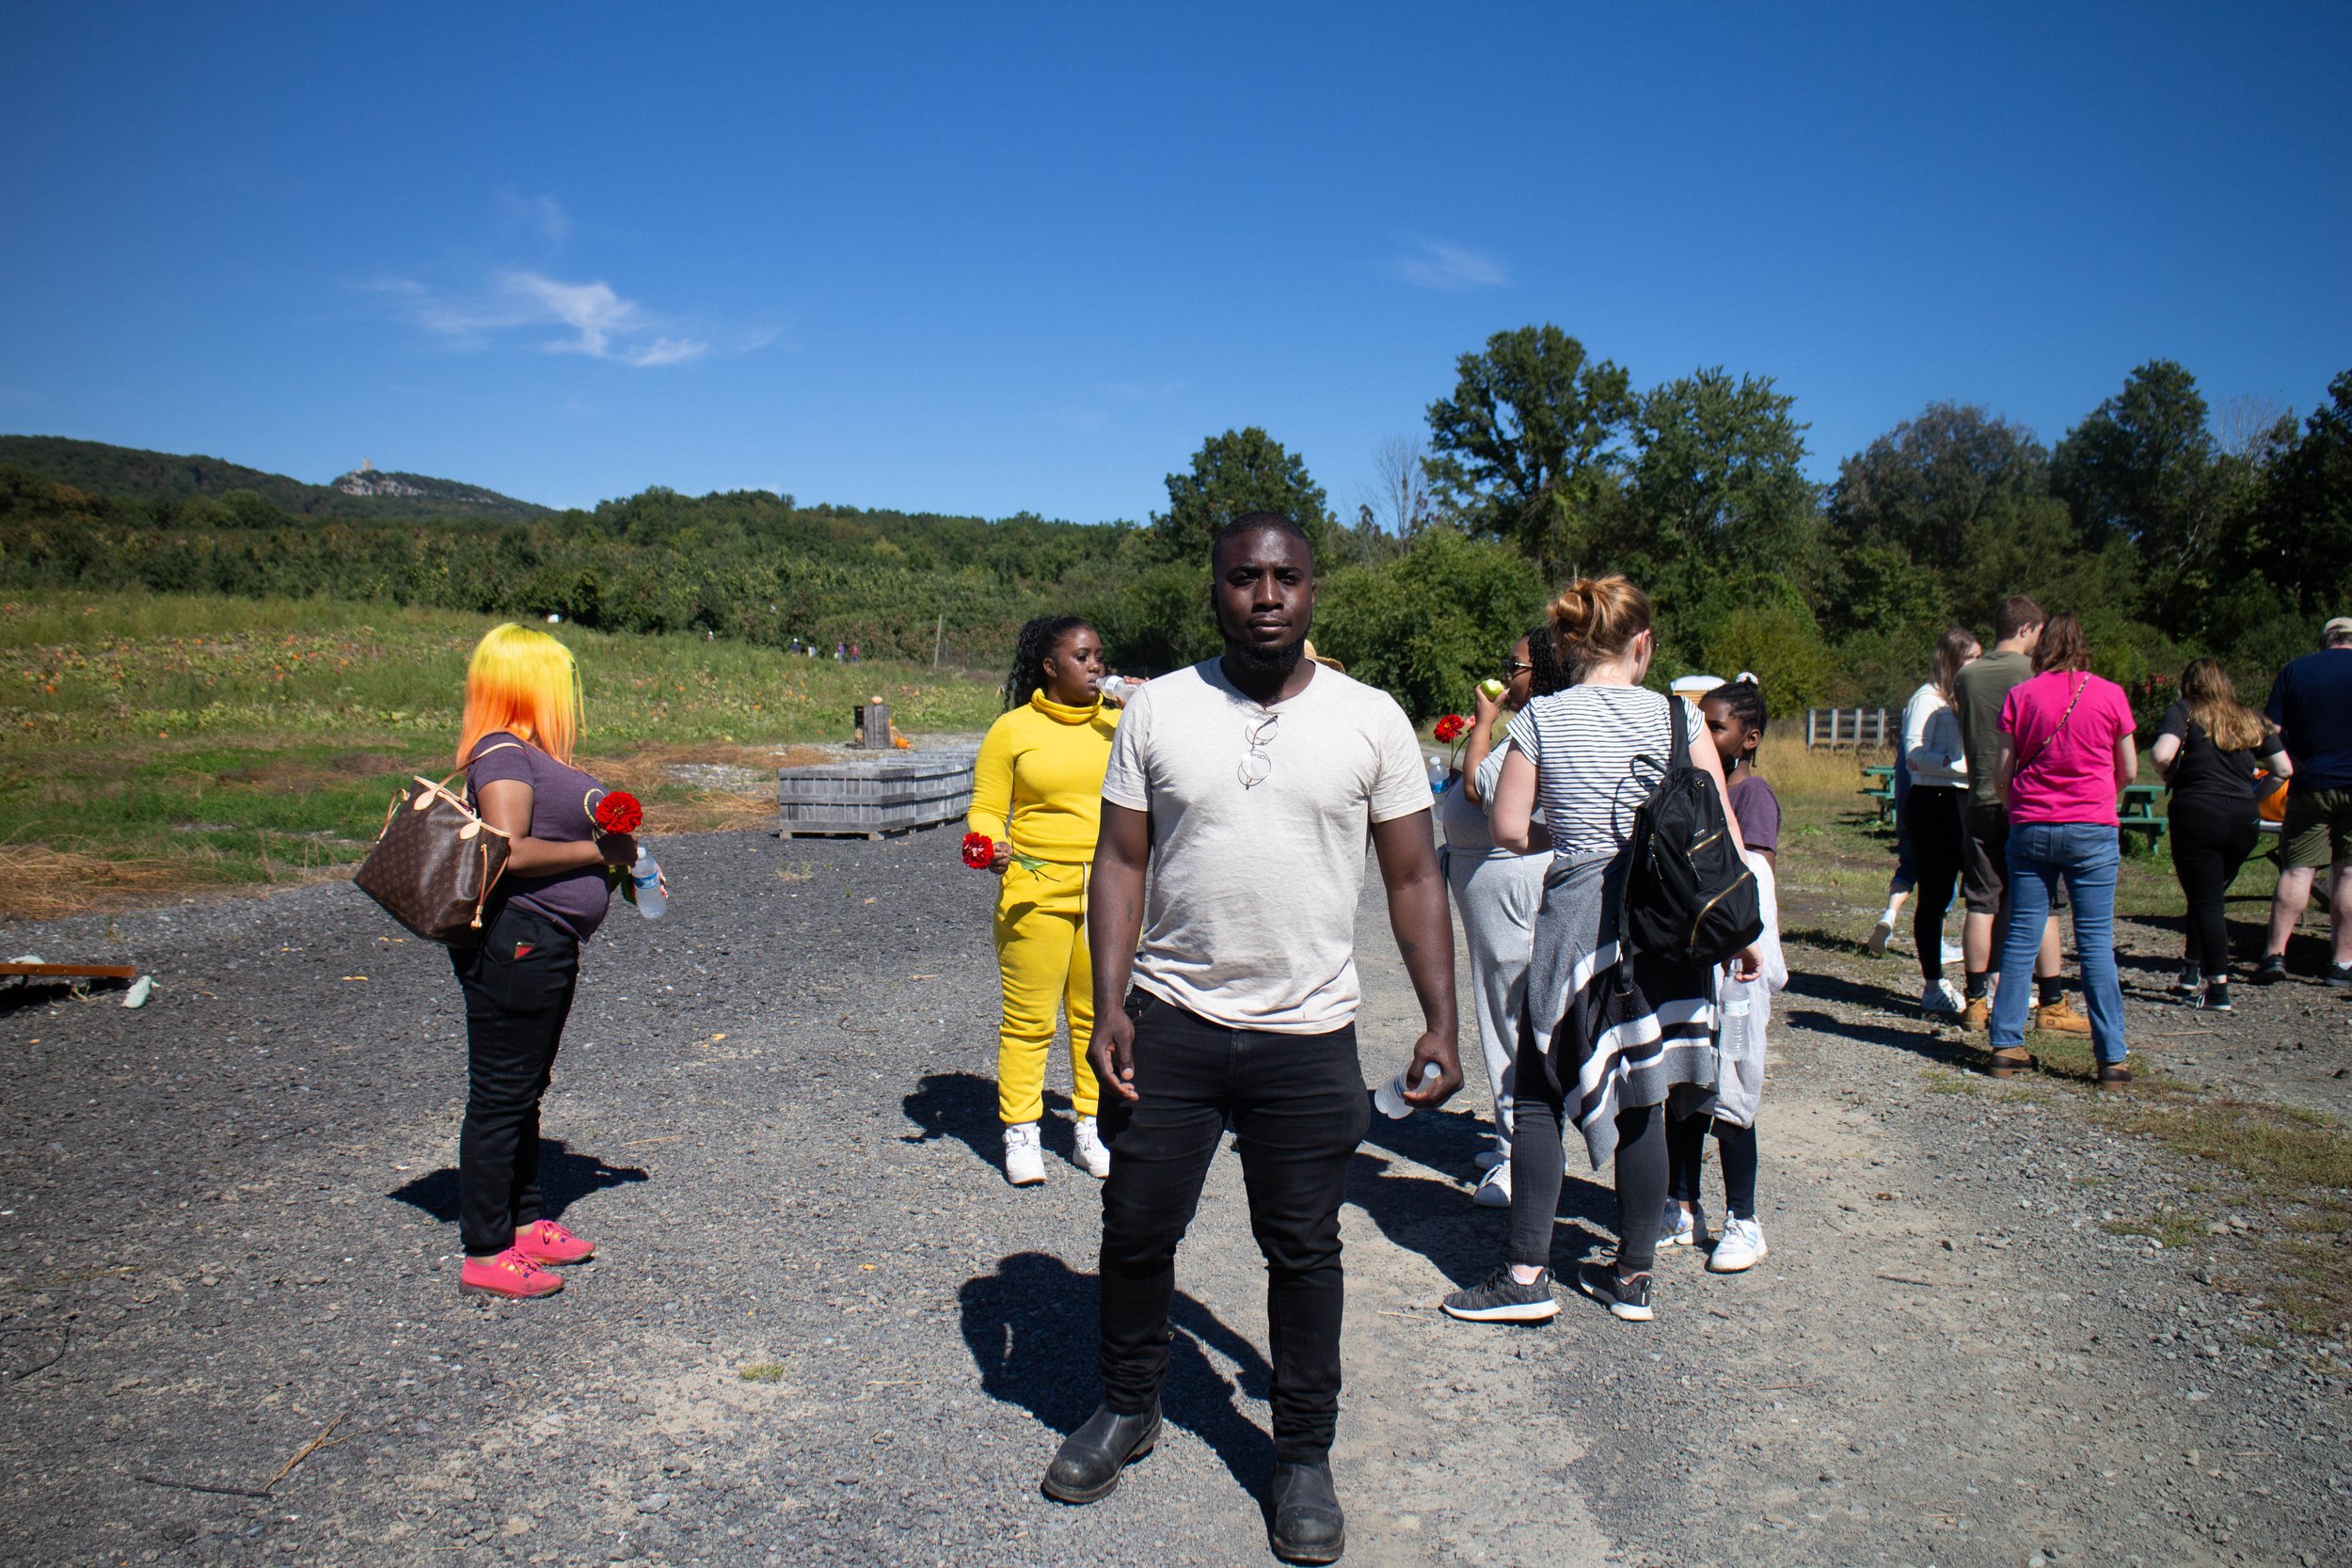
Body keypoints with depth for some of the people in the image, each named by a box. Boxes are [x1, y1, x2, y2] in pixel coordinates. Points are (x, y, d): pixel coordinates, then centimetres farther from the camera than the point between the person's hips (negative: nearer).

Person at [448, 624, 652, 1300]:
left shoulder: (534, 756, 15)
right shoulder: (502, 753, -15)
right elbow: (509, 852, -25)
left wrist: (624, 865, 12)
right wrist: (598, 852, -17)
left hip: (546, 946, 11)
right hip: (513, 942, -11)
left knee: (523, 1092, 19)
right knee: (499, 1098, -2)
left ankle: (526, 1223, 32)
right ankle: (484, 1256, 7)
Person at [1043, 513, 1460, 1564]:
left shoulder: (1371, 719, -1)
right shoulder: (1158, 710, 1)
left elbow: (1413, 878, 2)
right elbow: (1121, 862, 2)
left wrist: (1440, 1021, -4)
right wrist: (1107, 1004, -7)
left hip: (1308, 1038, -1)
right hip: (1169, 1023, 1)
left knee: (1303, 1252, 9)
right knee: (1136, 1229, 11)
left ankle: (1304, 1458, 28)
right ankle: (1128, 1407, 36)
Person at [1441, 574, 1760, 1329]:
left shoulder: (1540, 718, -2)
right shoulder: (1677, 716, 0)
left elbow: (1509, 828, -2)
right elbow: (1724, 834, -1)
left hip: (1576, 919, -2)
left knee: (1540, 1097, 7)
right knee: (1643, 1101, 11)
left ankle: (1527, 1273, 6)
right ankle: (1633, 1274, 21)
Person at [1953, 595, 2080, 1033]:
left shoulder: (1966, 676, 5)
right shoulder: (2035, 671, -8)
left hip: (1981, 803, 4)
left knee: (1981, 905, 6)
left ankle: (1976, 1002, 9)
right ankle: (2051, 1005, 7)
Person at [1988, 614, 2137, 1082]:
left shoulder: (2020, 695, 0)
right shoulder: (2109, 694, 0)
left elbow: (2001, 773, 0)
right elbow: (2129, 771, 6)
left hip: (2030, 829, 1)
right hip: (2092, 831, -1)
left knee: (2021, 937, 6)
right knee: (2096, 943, 2)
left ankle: (2007, 1044, 8)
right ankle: (2112, 1057, 2)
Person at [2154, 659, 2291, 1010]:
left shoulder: (2183, 712, 0)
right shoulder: (2252, 720, 14)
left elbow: (2161, 754, -18)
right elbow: (2284, 768, 12)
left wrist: (2168, 774, 3)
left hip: (2198, 813, -5)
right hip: (2244, 819, 5)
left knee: (2205, 903, -1)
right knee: (2210, 898, 20)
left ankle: (2218, 989, -5)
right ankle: (2192, 974, 23)